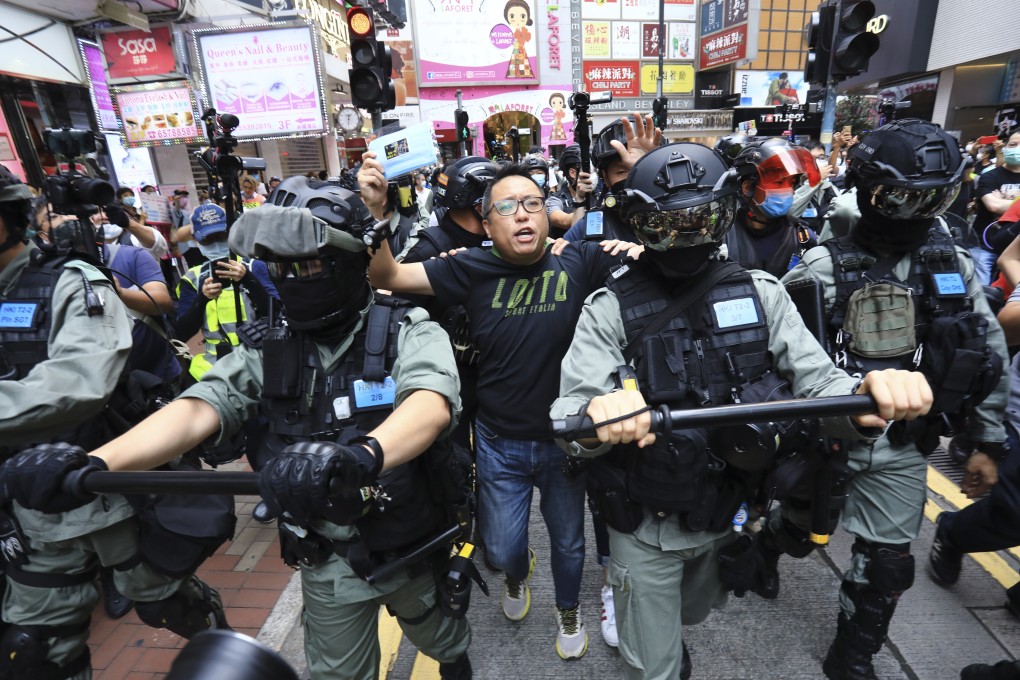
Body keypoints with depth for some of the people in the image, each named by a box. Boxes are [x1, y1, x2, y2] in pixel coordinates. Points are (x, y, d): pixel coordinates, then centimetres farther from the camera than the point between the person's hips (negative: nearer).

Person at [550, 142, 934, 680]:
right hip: (646, 527, -4)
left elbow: (816, 382, -10)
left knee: (689, 615, 33)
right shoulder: (610, 309, -16)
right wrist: (596, 418, -49)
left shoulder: (760, 294, -6)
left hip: (730, 515, 4)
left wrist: (864, 400, -33)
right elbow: (569, 410, -25)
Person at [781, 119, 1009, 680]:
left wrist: (986, 441, 8)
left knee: (886, 562, 14)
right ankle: (763, 544, 54)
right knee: (797, 529, 18)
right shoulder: (823, 267, -15)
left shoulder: (954, 266, -2)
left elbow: (987, 357, 6)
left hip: (903, 448, 4)